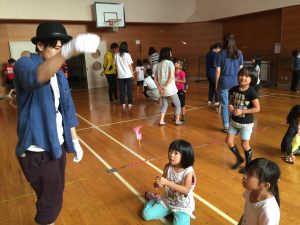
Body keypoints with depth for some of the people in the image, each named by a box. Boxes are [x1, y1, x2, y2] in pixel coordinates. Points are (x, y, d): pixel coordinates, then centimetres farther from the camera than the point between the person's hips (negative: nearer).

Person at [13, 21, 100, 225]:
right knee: (50, 201, 5)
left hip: (57, 146, 7)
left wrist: (74, 140, 9)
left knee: (56, 195, 22)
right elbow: (36, 77, -39)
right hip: (37, 151, -7)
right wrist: (69, 51, -55)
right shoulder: (24, 64, -14)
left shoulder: (60, 74, 7)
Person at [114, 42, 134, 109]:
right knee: (129, 90, 5)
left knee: (122, 90, 8)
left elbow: (116, 65, 4)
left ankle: (123, 104, 11)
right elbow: (130, 65, -5)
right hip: (128, 75, -2)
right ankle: (130, 103, 7)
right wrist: (132, 73, 6)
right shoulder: (127, 55, -7)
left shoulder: (116, 55, 1)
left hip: (120, 75, 3)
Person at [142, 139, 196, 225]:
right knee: (147, 215, 0)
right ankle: (155, 198, 30)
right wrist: (159, 184, -26)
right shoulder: (168, 167, -11)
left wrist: (167, 182, -38)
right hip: (167, 201, 4)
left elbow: (186, 190, -31)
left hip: (183, 206, -3)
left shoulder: (189, 171, -24)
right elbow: (163, 184, -1)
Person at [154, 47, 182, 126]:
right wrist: (165, 86, -15)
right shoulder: (170, 63, -9)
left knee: (164, 104, 19)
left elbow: (155, 78, 6)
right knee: (177, 104, 11)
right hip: (170, 88, -6)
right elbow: (171, 76, -19)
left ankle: (161, 121, 14)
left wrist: (159, 87, -1)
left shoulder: (159, 64, 9)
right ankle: (177, 121, 15)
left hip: (162, 88, 6)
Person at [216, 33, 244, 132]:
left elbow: (218, 71, -4)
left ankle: (226, 126, 10)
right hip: (235, 82, 2)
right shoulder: (239, 53, 2)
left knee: (225, 105, 5)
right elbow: (241, 69, 6)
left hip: (224, 82, -2)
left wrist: (216, 84, 5)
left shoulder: (221, 53, -5)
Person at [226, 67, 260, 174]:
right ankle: (239, 159, 34)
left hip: (246, 123, -5)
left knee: (245, 145, 7)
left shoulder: (252, 92, -20)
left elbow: (257, 108, -18)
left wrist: (242, 111, -25)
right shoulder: (233, 89, -4)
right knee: (229, 141, 9)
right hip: (234, 121, 6)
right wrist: (230, 106, -12)